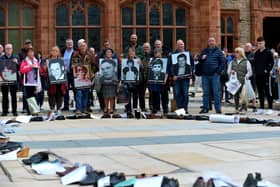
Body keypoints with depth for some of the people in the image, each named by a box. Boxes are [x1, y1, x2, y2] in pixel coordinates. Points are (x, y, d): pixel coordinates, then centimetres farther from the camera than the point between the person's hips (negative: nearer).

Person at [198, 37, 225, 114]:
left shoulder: (218, 51, 5)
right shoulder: (204, 51, 15)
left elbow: (223, 62, 1)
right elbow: (199, 60, 21)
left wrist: (219, 71, -9)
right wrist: (201, 58, -3)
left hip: (215, 75, -3)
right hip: (205, 75, 3)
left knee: (216, 92, -2)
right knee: (206, 92, 6)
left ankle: (218, 108, 2)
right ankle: (205, 108, 11)